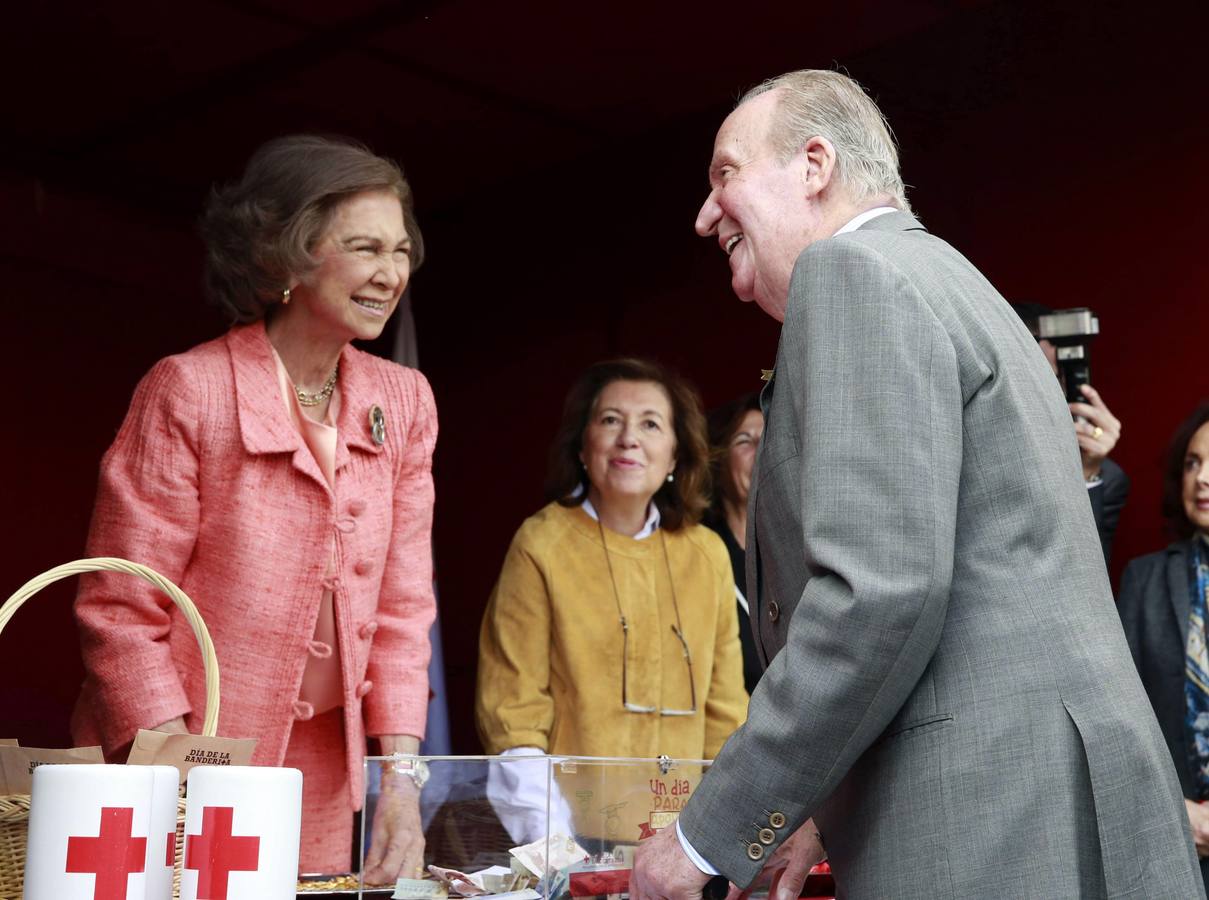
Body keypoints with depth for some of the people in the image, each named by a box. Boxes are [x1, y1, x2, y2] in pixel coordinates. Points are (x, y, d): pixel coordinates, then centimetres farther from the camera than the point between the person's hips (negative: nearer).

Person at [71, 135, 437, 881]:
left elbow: (402, 607, 3)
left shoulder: (403, 402, 3)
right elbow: (120, 615, -10)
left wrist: (400, 774, -6)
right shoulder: (188, 392, -12)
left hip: (320, 786, 5)